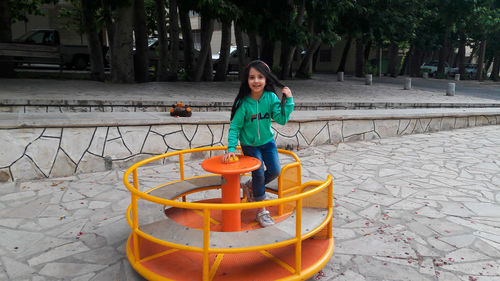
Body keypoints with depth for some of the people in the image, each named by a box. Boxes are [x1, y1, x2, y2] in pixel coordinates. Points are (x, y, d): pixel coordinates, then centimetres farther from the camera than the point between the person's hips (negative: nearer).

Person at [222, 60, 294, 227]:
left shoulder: (271, 97, -12)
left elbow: (282, 119, -16)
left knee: (275, 171, -2)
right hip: (250, 145, -3)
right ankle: (261, 211, 13)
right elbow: (235, 127, -15)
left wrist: (288, 100, -23)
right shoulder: (243, 102, -20)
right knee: (259, 175, -5)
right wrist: (231, 148, -21)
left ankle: (250, 186, 27)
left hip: (268, 141, 4)